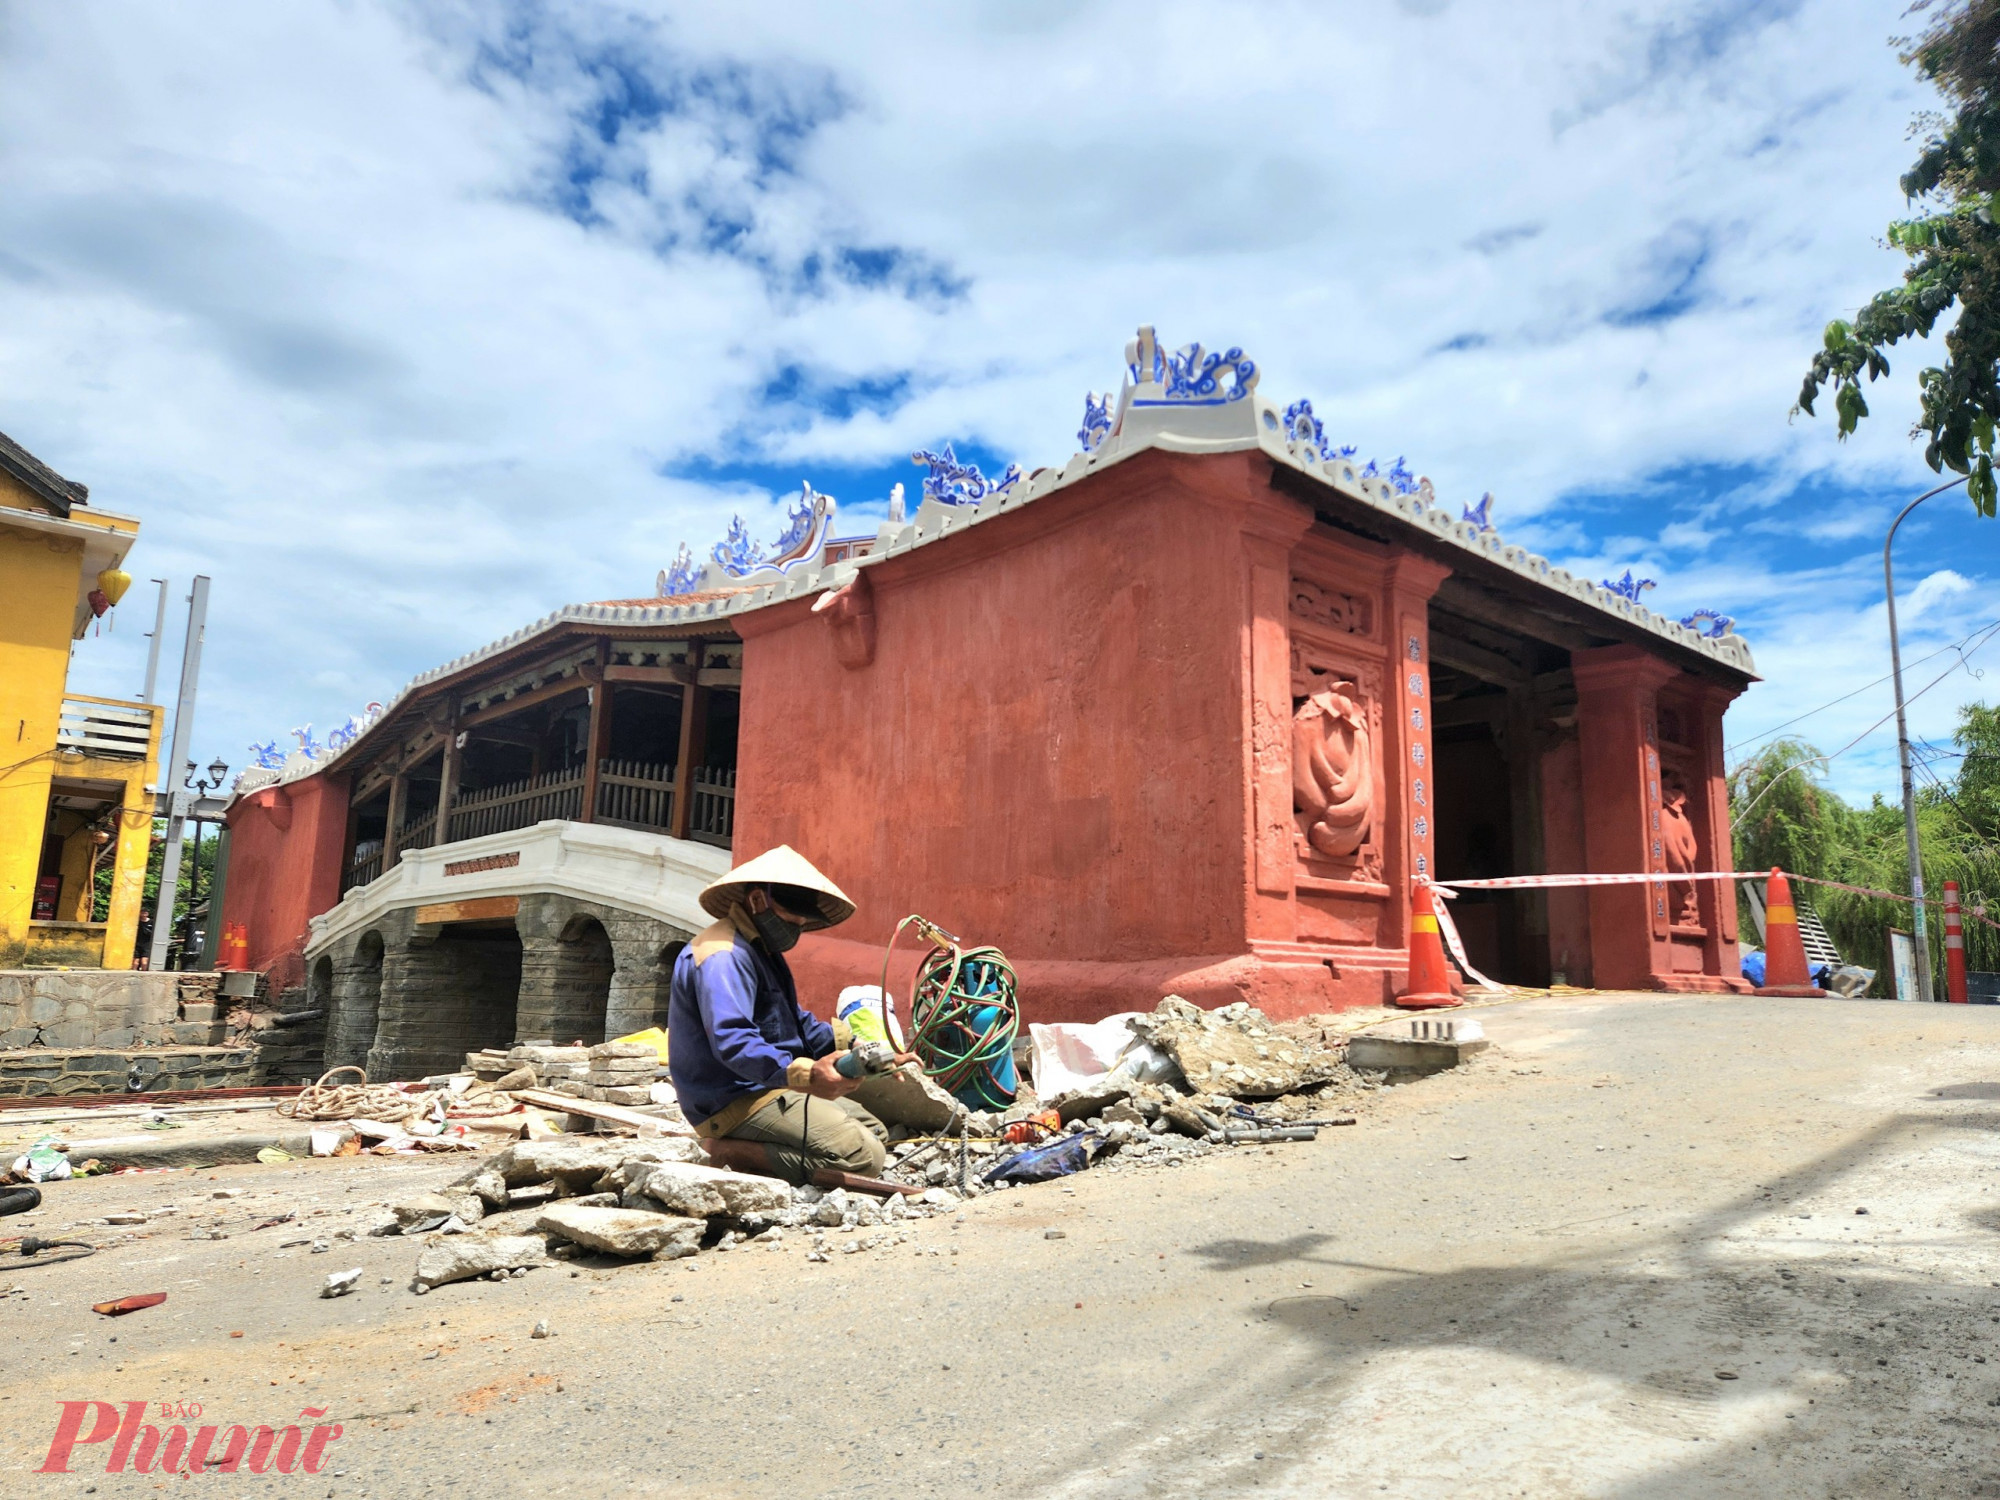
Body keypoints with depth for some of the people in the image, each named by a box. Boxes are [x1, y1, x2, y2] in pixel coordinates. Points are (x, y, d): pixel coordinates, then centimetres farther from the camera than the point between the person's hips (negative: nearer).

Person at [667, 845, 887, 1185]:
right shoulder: (725, 956, -19)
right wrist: (806, 1074, -45)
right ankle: (731, 1153, -14)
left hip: (766, 1090, 11)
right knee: (863, 1156, -20)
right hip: (737, 1102, -11)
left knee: (875, 1132, 19)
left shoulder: (761, 950, 17)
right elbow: (732, 1041, -32)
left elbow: (797, 1022, 18)